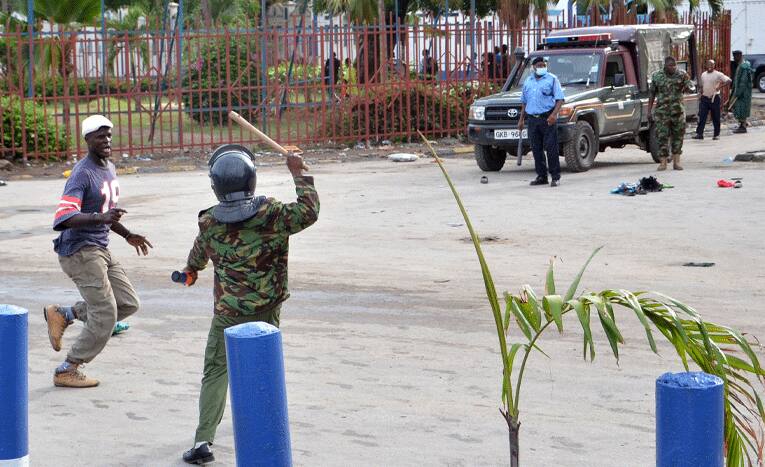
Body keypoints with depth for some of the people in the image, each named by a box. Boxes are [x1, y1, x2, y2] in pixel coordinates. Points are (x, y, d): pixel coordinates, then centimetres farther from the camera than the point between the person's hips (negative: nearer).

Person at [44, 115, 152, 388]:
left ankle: (62, 315, 18)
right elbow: (62, 218, -30)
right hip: (79, 250, -9)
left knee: (128, 303, 8)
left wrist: (128, 235, 22)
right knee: (105, 315, -8)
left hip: (101, 250, 9)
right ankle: (68, 371, 6)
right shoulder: (82, 174, -18)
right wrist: (100, 218, -42)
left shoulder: (109, 168, 12)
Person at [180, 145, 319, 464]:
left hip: (228, 313, -1)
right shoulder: (272, 214, -14)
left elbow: (199, 254, 13)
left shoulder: (209, 223, -8)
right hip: (267, 309, 1)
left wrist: (191, 270, 37)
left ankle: (203, 440, -7)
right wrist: (298, 174, 7)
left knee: (216, 372, 3)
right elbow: (309, 212, -2)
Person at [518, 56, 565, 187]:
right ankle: (541, 176, 12)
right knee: (536, 149, 5)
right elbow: (524, 102, 24)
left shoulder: (552, 79, 1)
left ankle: (555, 176, -5)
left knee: (551, 147, -9)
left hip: (548, 118, -5)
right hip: (532, 119, 5)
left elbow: (560, 99, -6)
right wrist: (521, 119, 18)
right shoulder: (528, 81, 17)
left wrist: (554, 114, -20)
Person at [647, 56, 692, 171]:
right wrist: (649, 111, 4)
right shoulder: (656, 76, 3)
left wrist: (686, 82, -25)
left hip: (678, 111, 1)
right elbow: (652, 95, 8)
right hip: (662, 111, -1)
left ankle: (676, 162, 11)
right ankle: (663, 162, 2)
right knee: (662, 136, -3)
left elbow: (689, 87, -2)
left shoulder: (681, 74, 3)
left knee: (678, 135, 4)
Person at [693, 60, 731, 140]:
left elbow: (729, 80, -11)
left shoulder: (718, 74, -5)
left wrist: (720, 86, -23)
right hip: (704, 98, 4)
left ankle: (716, 134, 12)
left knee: (716, 117, 3)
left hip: (714, 98, -4)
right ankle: (699, 134, -2)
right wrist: (701, 94, 14)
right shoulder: (703, 74, 12)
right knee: (702, 116, -2)